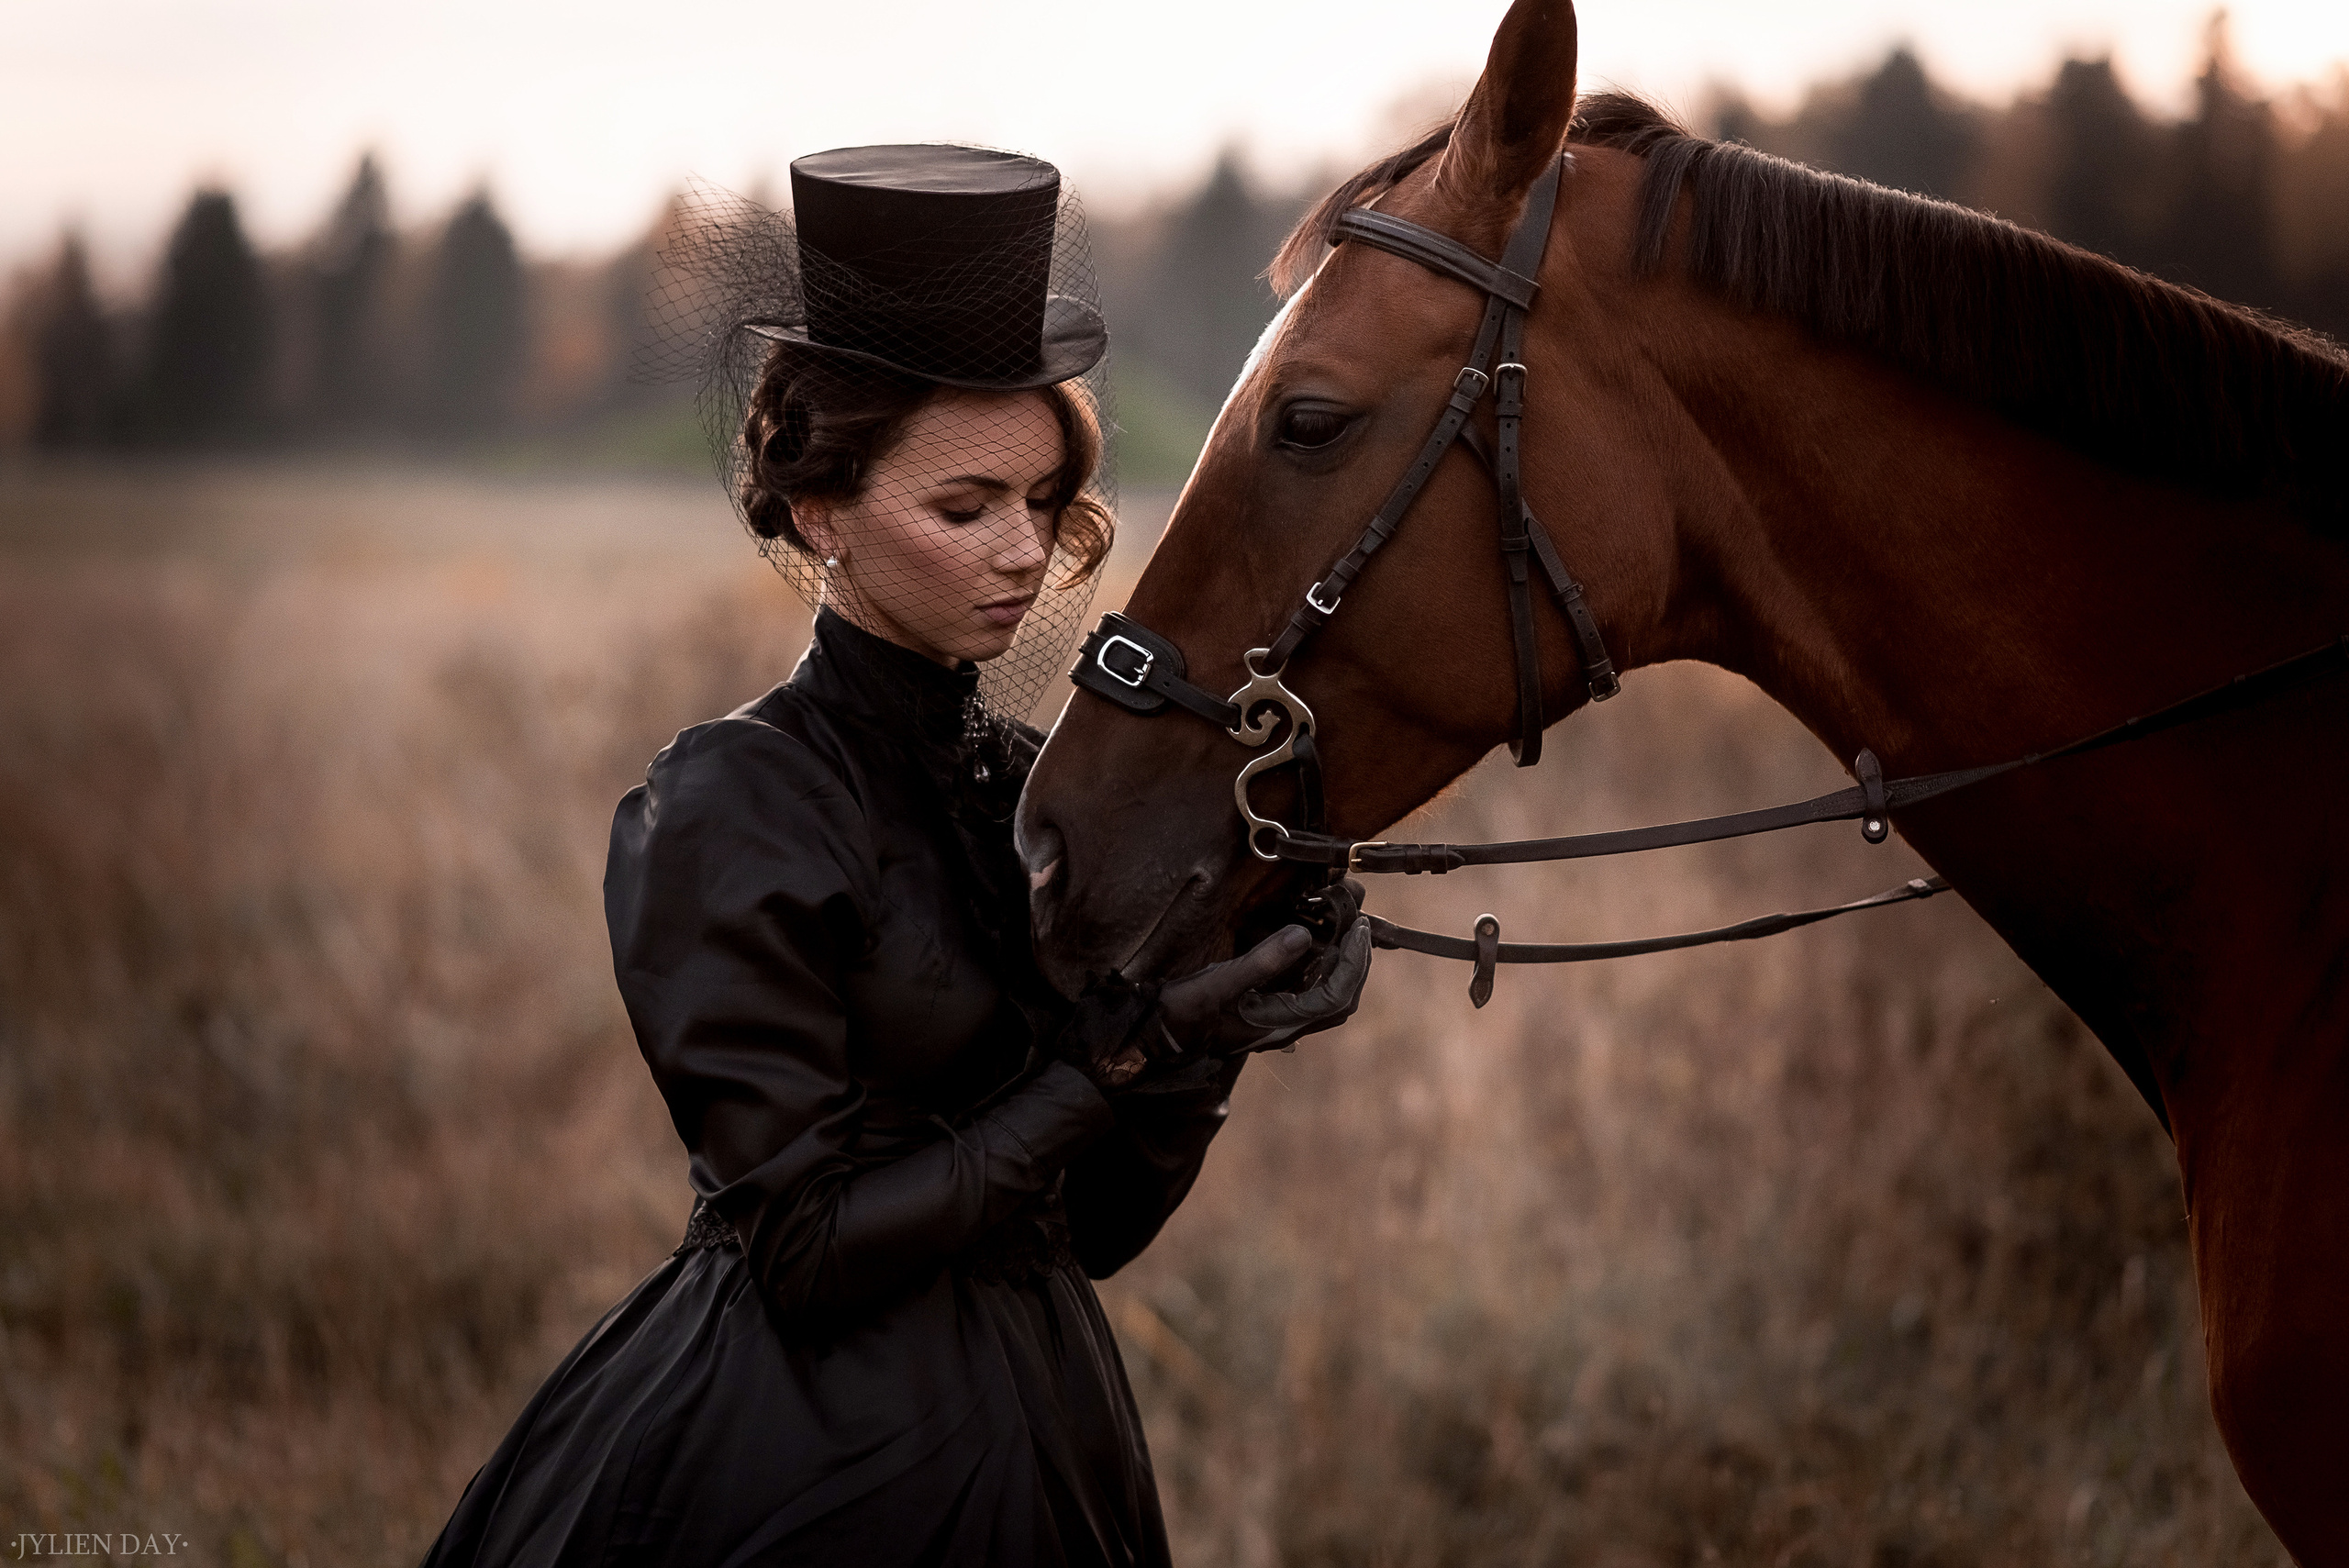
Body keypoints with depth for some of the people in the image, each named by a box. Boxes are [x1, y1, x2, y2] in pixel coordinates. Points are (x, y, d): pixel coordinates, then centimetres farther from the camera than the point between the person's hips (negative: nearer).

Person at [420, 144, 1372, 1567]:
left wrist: (1208, 1036, -11)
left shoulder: (1037, 786, 5)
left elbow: (1102, 1224, 6)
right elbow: (812, 1248, -18)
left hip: (1047, 1444, 7)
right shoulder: (734, 808, -15)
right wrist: (1119, 1053, -18)